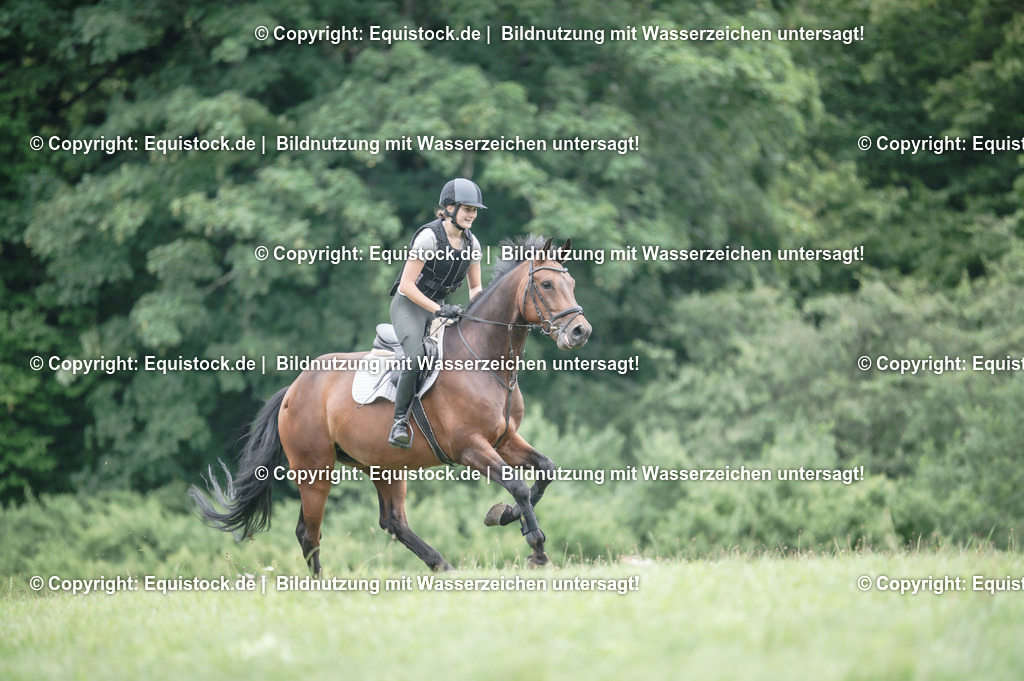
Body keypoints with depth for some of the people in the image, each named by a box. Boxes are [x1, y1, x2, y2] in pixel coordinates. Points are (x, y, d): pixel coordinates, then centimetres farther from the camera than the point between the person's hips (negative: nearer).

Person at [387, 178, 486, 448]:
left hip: (439, 307, 7)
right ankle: (400, 421, -21)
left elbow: (475, 287, 13)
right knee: (417, 357, -32)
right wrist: (438, 309, -25)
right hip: (408, 305, -7)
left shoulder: (472, 244, 2)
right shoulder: (429, 237, -19)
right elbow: (407, 285, -20)